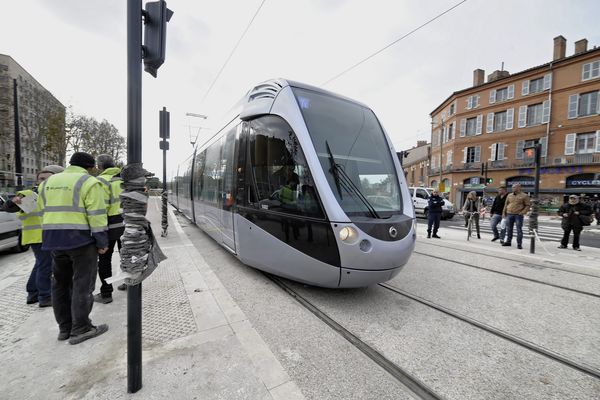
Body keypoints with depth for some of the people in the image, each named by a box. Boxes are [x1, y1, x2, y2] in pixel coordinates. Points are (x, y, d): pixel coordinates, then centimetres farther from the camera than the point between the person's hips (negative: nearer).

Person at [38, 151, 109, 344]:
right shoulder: (88, 182, -9)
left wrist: (52, 235, 21)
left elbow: (44, 212, 16)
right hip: (81, 240, -7)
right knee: (83, 284, 1)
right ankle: (80, 329, 7)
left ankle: (64, 327, 24)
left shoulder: (48, 182, 14)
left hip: (54, 240, 7)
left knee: (60, 284, 16)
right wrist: (102, 241, -10)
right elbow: (96, 215, -15)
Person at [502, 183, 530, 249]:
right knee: (509, 229, 7)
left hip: (518, 215, -4)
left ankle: (519, 244, 4)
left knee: (519, 230, -3)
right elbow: (506, 204, 16)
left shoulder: (524, 196, 1)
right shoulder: (509, 195, 12)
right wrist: (504, 213, 10)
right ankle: (508, 241, 17)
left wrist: (523, 213, -15)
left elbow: (527, 206, -1)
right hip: (509, 214, 4)